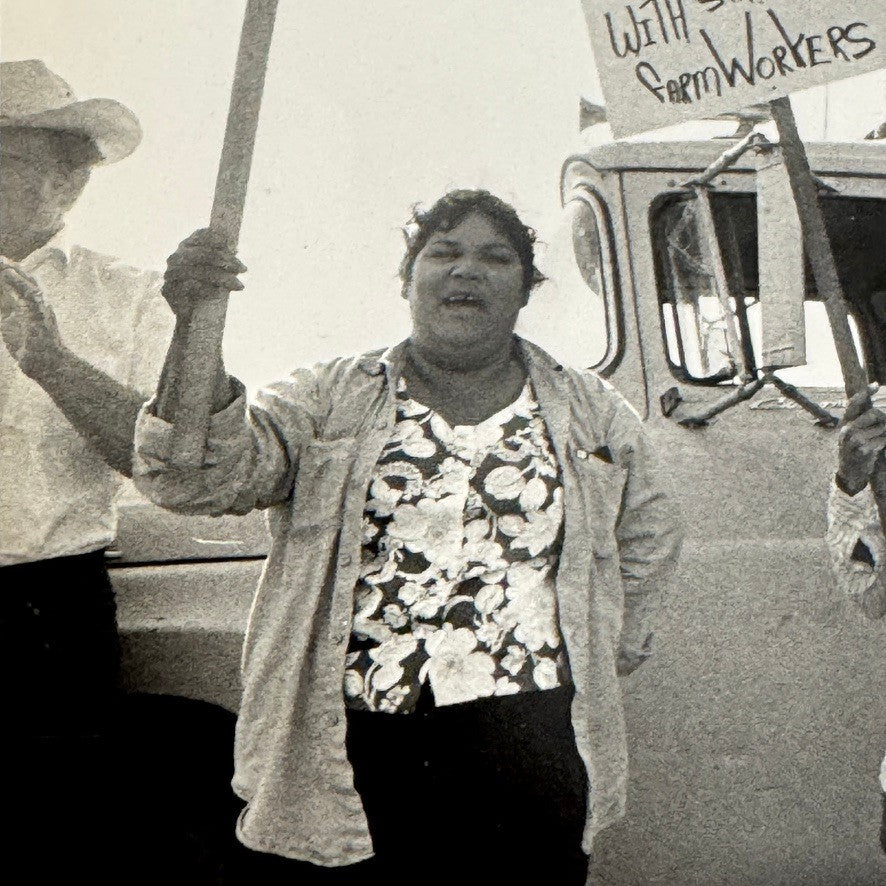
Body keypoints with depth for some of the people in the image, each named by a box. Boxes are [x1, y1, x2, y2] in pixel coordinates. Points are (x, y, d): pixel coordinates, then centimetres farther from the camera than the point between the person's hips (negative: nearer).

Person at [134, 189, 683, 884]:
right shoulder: (327, 402, 6)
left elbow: (648, 543, 26)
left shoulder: (594, 415, 11)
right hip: (347, 757, -1)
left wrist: (600, 657, 19)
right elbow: (196, 476, -9)